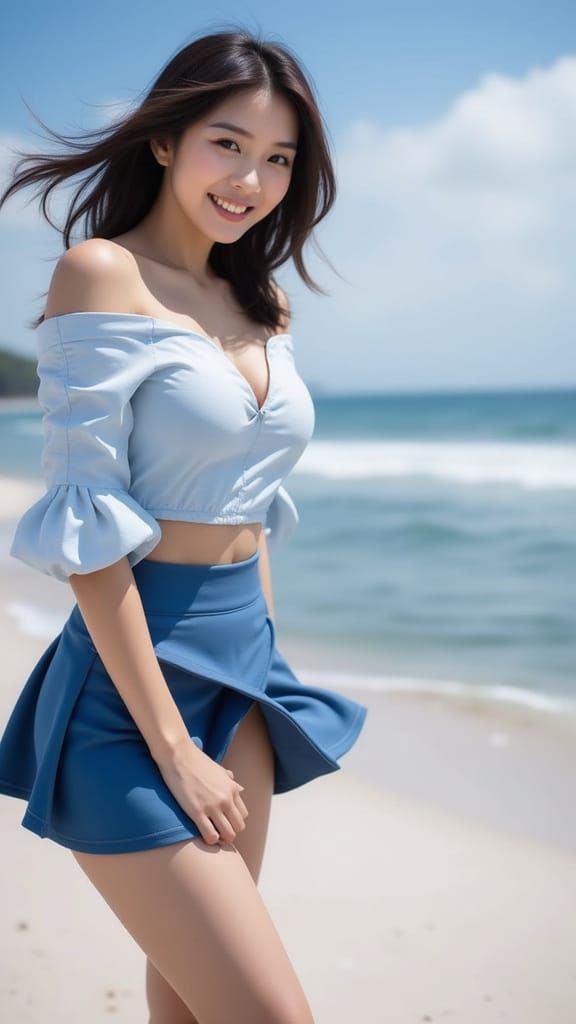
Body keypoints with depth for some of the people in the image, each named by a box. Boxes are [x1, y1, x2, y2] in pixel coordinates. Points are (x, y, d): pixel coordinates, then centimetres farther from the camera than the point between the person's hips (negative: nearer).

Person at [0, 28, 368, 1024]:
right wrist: (173, 750, -16)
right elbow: (87, 532, -17)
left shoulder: (257, 304, 11)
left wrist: (268, 667, 14)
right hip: (132, 679, -7)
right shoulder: (101, 273, -11)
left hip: (244, 665, 7)